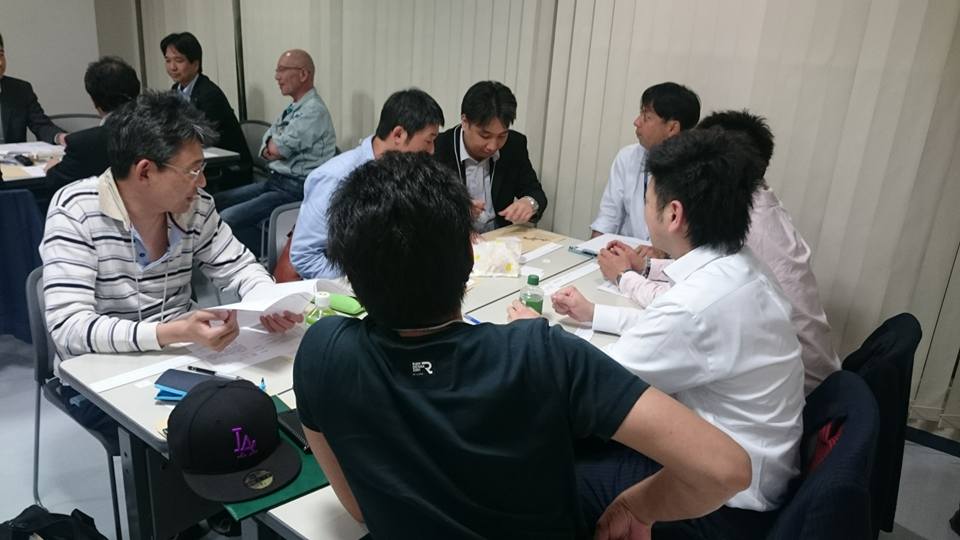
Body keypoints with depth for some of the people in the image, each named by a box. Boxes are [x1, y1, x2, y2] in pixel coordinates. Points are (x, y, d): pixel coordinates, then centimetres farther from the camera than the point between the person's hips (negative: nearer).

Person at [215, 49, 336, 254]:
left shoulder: (314, 111, -16)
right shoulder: (293, 109, 15)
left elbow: (276, 150, -17)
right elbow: (266, 150, 13)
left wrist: (274, 144, 5)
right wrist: (275, 146, -8)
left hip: (296, 190, -10)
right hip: (276, 181, 10)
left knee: (228, 218, -21)